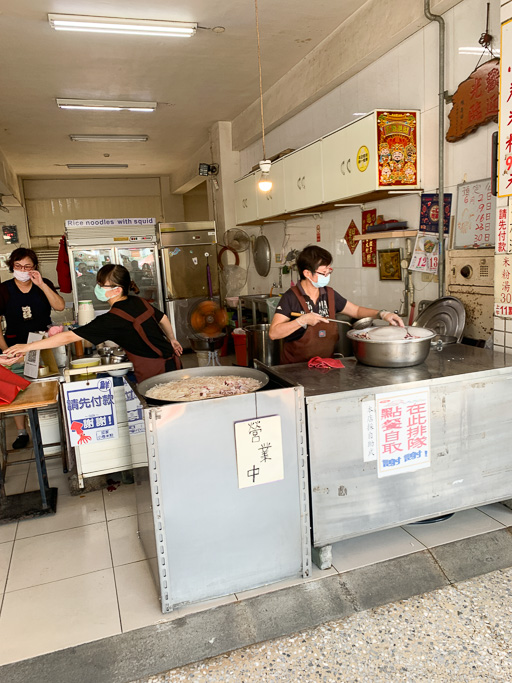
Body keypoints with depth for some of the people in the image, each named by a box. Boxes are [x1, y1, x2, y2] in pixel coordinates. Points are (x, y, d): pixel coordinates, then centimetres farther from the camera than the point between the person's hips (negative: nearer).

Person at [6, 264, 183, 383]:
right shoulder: (139, 302, 5)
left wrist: (27, 347, -11)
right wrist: (172, 339, 39)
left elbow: (69, 337, -17)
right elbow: (163, 318, 21)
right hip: (172, 362, 8)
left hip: (154, 372, -8)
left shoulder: (113, 319, -18)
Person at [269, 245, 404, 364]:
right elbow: (273, 333, -14)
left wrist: (382, 314, 6)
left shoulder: (329, 294, 8)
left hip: (326, 365, 5)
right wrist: (303, 320, -21)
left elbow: (356, 310, 21)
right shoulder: (291, 297, -9)